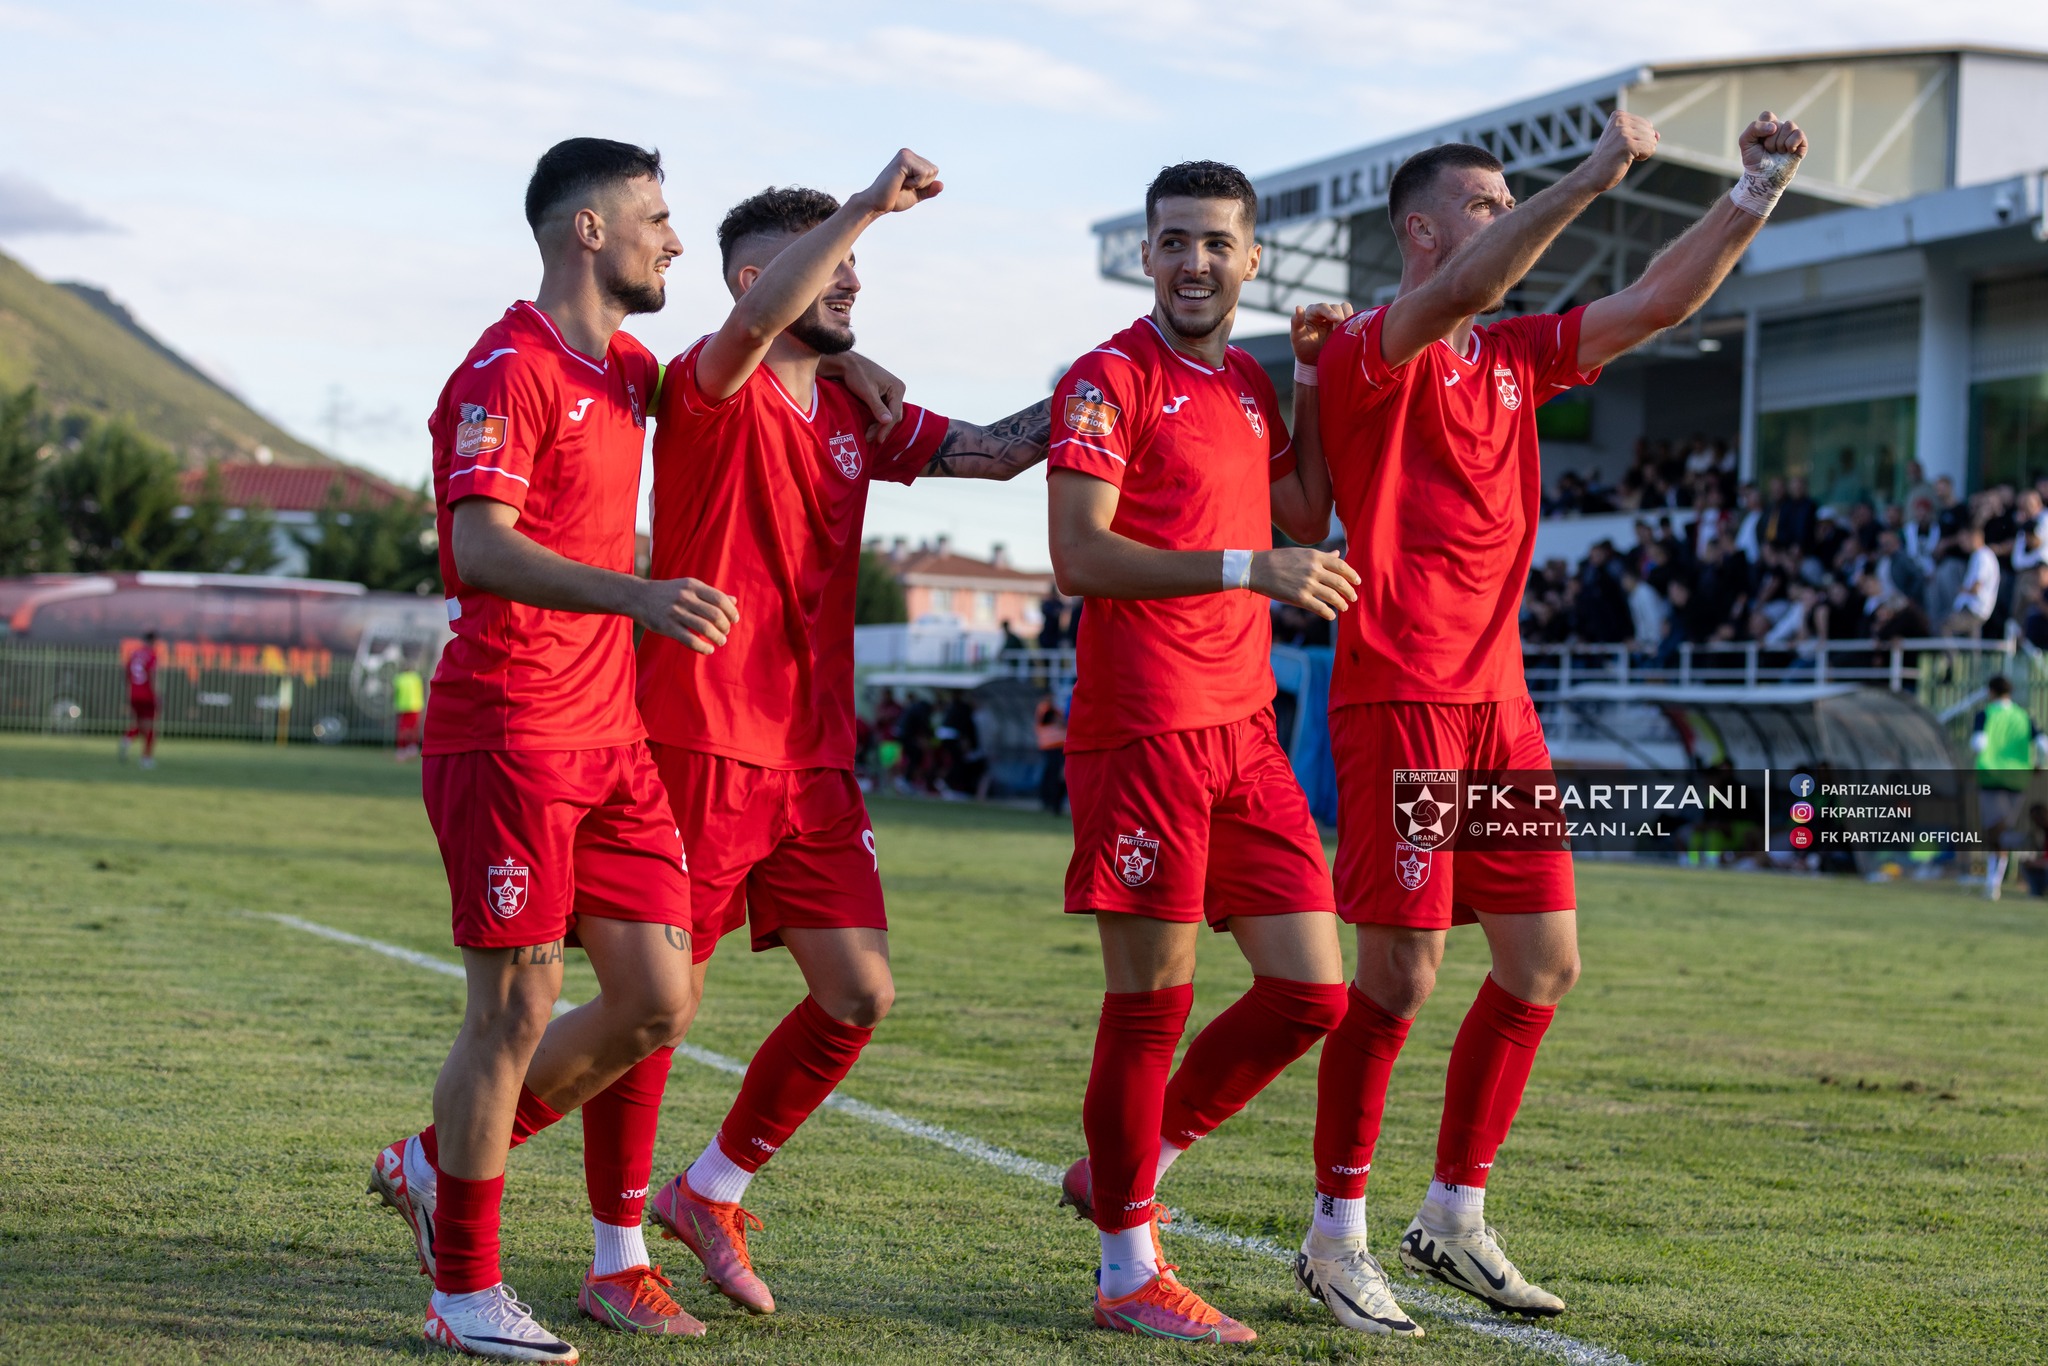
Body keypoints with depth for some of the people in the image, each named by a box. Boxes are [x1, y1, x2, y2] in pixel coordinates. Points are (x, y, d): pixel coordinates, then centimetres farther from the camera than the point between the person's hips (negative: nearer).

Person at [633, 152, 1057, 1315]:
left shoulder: (855, 411, 14)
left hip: (815, 760, 7)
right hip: (703, 749, -7)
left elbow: (995, 453, 15)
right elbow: (756, 320, -31)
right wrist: (871, 203, -32)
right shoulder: (712, 391, -9)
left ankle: (711, 1193, 21)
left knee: (860, 996, 2)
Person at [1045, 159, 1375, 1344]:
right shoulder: (1112, 379, -6)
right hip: (1142, 730, -8)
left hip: (1245, 730, 8)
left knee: (1312, 992, 6)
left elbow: (1302, 526, 24)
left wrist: (1316, 398, 14)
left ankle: (1122, 1171, 23)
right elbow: (1079, 555, -16)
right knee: (1152, 1000, -2)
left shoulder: (1249, 384, 17)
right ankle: (1129, 1270, 11)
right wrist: (1246, 567, -22)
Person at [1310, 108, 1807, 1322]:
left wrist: (1757, 196, 4)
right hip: (1399, 698, -8)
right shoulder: (1371, 355, -7)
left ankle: (1455, 1218, 18)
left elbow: (1657, 303, 15)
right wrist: (1591, 179, -33)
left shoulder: (1513, 357, 16)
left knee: (1545, 963, 7)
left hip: (1499, 701, 8)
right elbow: (1459, 293, -28)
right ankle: (1339, 1230, 7)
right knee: (1403, 972, -6)